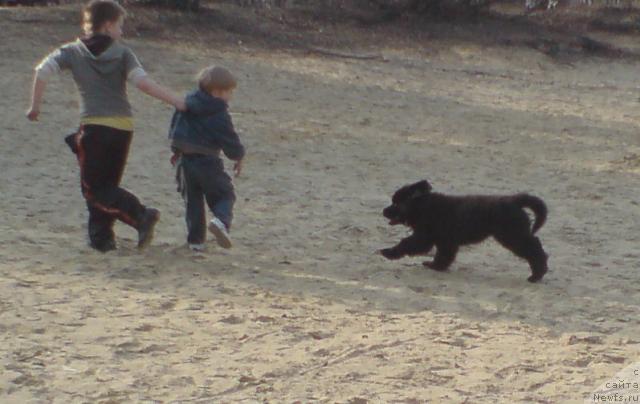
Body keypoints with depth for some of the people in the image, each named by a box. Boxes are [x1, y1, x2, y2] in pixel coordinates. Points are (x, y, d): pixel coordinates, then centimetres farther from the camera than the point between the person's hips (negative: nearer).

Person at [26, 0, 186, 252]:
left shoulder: (73, 52, 7)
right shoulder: (122, 53, 5)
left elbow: (43, 71, -4)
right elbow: (143, 82, -9)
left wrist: (35, 106, 7)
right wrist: (176, 102, -8)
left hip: (93, 125, -2)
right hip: (123, 127, 2)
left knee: (93, 188, 1)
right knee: (106, 185, 16)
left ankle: (140, 215, -17)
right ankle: (101, 238, 12)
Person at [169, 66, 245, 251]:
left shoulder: (186, 105, 7)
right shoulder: (219, 115, -12)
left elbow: (174, 129, 16)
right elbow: (230, 142, -11)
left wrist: (177, 150, 28)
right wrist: (239, 157, 8)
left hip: (184, 161, 5)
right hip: (208, 163, -5)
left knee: (193, 201, 15)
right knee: (224, 196, 7)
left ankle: (196, 239, 10)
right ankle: (221, 220, -23)